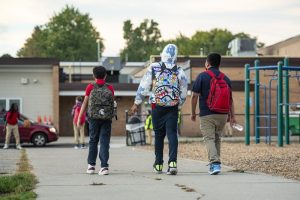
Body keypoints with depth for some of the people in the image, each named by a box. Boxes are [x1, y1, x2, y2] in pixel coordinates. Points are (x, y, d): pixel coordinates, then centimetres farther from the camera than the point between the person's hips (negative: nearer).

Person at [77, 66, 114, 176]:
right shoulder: (110, 88, 6)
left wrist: (79, 118, 7)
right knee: (104, 142, 0)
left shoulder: (90, 87, 2)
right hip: (107, 118, 0)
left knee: (93, 141, 12)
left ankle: (91, 165, 13)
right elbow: (112, 103, 8)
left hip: (94, 118, 0)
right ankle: (104, 166, -7)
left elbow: (85, 103, 3)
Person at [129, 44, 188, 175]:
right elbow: (183, 92, 7)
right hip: (173, 108, 0)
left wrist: (136, 104, 7)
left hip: (157, 107, 0)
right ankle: (172, 162, -17)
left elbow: (143, 87, -1)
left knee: (159, 135, 11)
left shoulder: (153, 68, -3)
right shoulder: (179, 72, 0)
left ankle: (158, 164, 18)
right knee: (172, 134, -1)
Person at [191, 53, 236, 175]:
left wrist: (193, 113, 4)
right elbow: (230, 99, 10)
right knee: (217, 139, 18)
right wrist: (232, 116, 13)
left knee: (209, 139, -6)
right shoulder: (225, 78, 10)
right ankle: (215, 164, 24)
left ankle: (215, 163, -23)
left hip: (207, 114, -4)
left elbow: (194, 96, -6)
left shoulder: (202, 76, -3)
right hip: (222, 114, 5)